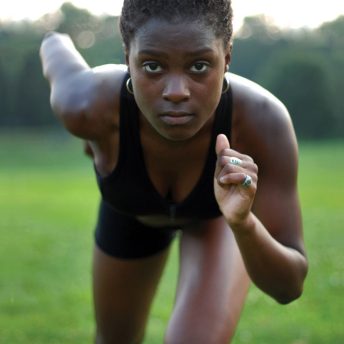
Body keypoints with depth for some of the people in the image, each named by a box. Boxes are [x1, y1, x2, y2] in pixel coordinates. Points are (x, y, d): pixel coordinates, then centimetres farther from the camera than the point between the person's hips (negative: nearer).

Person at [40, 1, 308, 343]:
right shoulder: (91, 105, -42)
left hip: (226, 202, -2)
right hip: (134, 211, 2)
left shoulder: (263, 119, -43)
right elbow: (56, 46, -16)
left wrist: (244, 222, -56)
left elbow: (288, 284, -36)